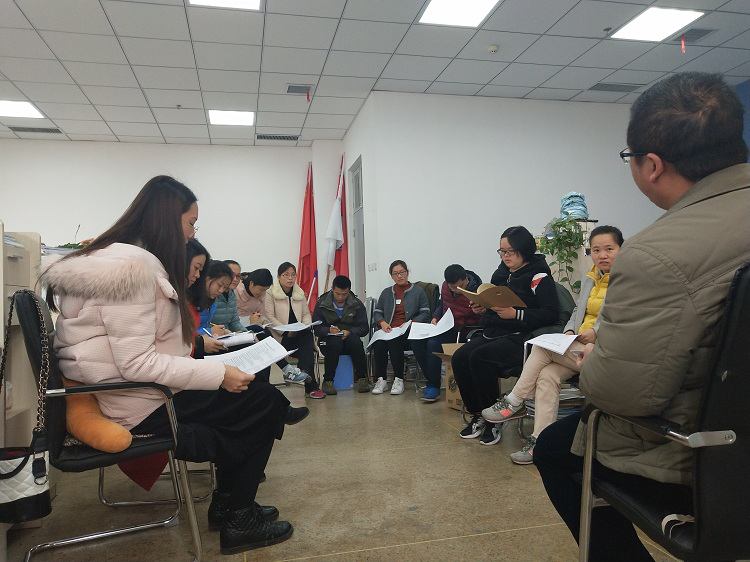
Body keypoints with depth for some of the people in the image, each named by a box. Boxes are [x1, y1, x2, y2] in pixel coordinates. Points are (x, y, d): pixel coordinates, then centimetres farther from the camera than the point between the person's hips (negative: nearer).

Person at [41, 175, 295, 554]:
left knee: (252, 396, 10)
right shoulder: (132, 266, -22)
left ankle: (228, 504, 21)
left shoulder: (134, 260, 10)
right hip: (143, 406, -10)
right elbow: (137, 363, -26)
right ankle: (237, 519, 12)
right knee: (265, 403, -5)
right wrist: (218, 374, -23)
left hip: (147, 394, 10)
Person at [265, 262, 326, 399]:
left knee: (308, 335, -31)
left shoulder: (300, 293, 18)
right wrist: (286, 332, -21)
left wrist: (306, 326, -9)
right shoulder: (270, 293, 0)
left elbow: (306, 314, 16)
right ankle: (311, 385, -33)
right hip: (281, 337, -4)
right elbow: (270, 317, -11)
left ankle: (304, 371, -41)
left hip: (299, 335, 5)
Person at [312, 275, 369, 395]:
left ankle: (361, 378, -20)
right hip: (328, 340, -1)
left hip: (349, 337, 1)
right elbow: (316, 328, -4)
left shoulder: (357, 304, 6)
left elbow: (364, 328, -1)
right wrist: (328, 330, -25)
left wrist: (350, 331, -21)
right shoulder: (322, 303, 4)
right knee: (335, 342, -35)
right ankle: (328, 380, -23)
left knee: (355, 341, -33)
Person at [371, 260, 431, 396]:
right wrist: (382, 322, -5)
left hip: (409, 332, -3)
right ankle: (380, 380, -22)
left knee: (394, 342, -36)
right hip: (389, 331, 3)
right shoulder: (386, 292, 24)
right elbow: (377, 313, 18)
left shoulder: (418, 291, 13)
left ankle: (398, 379, -26)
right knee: (378, 343, -31)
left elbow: (425, 313, 3)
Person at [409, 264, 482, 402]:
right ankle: (430, 377, -5)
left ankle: (433, 386, -15)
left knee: (433, 343, -30)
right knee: (415, 340, -14)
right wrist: (435, 317, 7)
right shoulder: (445, 286, 4)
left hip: (461, 331, -7)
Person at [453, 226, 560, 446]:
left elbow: (551, 312, -13)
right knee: (459, 358, -18)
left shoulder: (538, 276, -5)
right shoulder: (501, 274, 17)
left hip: (520, 338, -7)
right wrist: (481, 309, 2)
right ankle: (478, 416, -2)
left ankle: (494, 421, -11)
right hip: (493, 334, 7)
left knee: (479, 358, -30)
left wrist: (515, 314, -21)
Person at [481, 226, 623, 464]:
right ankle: (540, 442, -21)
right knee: (547, 375, -22)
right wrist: (569, 331, 2)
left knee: (542, 347, -23)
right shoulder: (590, 279, 19)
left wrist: (596, 332, -22)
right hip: (579, 347, 6)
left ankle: (514, 403, -10)